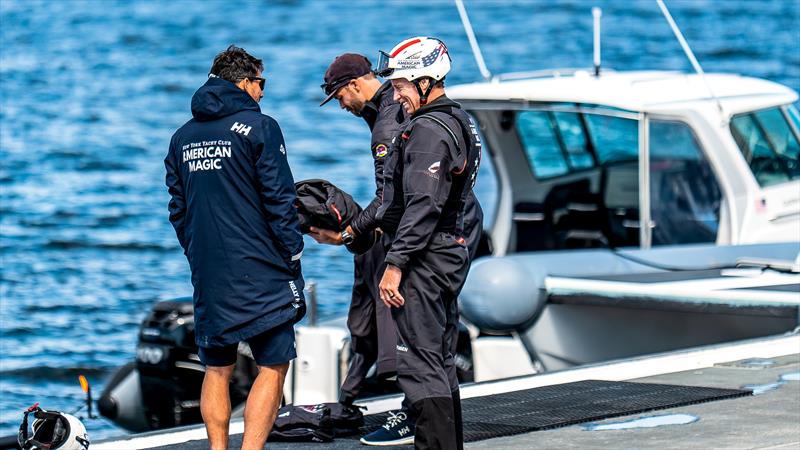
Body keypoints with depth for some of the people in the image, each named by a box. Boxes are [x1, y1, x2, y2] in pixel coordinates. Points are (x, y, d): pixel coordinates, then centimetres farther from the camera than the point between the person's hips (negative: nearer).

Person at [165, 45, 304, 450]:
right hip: (259, 272, -6)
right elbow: (280, 201, -9)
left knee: (217, 369, 12)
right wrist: (293, 259, -4)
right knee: (273, 367, -2)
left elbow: (178, 209, 15)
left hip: (208, 275, 6)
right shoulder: (259, 127, -7)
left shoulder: (183, 137, 12)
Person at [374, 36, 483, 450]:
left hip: (425, 258, -11)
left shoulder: (429, 130, -17)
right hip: (452, 254, 11)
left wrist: (395, 264, -21)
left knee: (421, 364, -10)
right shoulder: (458, 122, 16)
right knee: (441, 361, 16)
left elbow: (422, 206, -23)